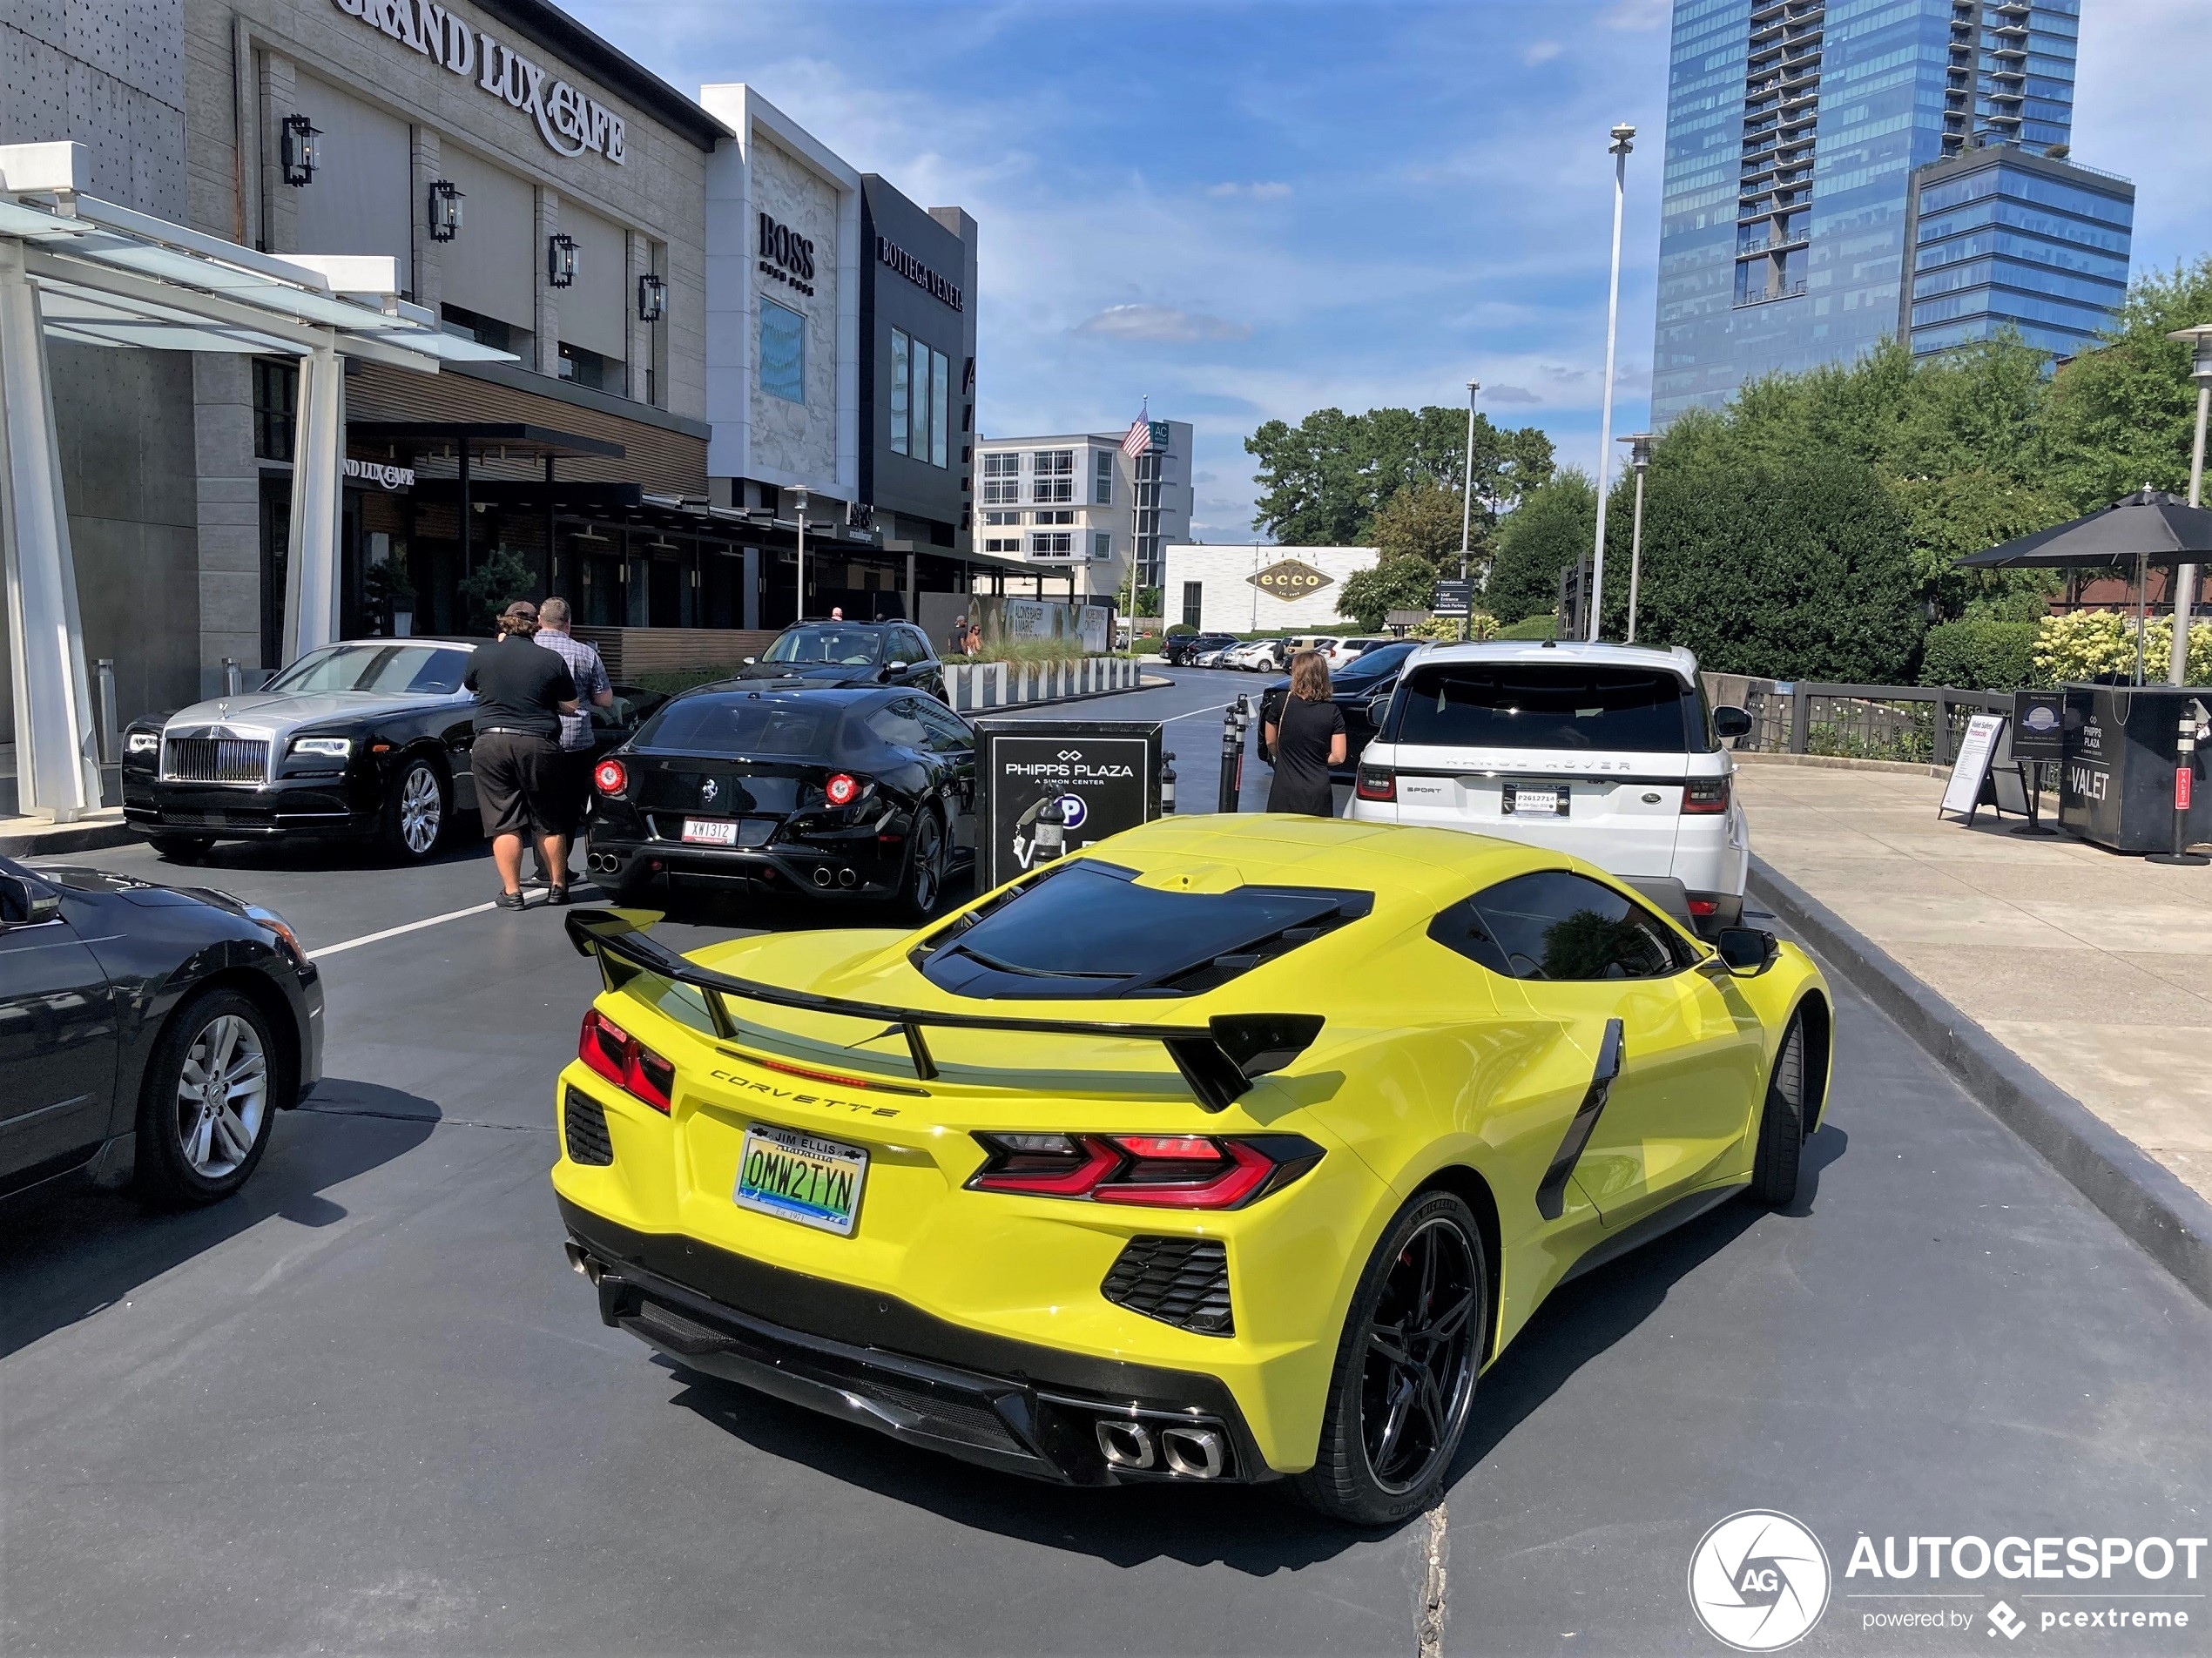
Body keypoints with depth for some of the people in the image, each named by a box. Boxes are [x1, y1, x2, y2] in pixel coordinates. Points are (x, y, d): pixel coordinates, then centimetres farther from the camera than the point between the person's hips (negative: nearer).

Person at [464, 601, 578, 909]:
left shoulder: (482, 655, 3)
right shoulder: (552, 661, 0)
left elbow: (471, 687, 22)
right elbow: (570, 707, 5)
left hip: (491, 742, 0)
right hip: (538, 745, 0)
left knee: (502, 821, 4)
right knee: (549, 821, 11)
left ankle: (511, 892, 3)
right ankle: (559, 887, 18)